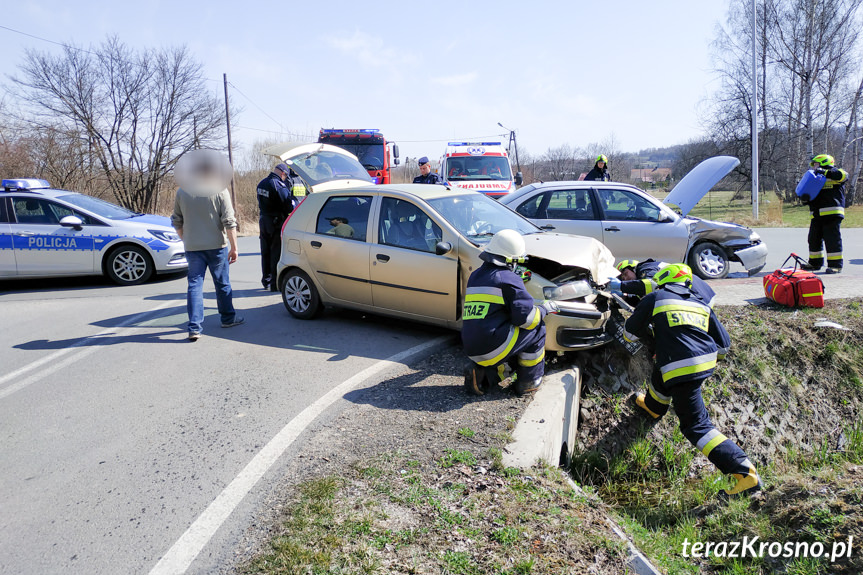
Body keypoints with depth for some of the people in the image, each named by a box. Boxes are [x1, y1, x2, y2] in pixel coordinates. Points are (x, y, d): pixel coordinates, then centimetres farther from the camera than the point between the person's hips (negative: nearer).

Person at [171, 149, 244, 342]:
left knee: (194, 285, 4)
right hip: (217, 245, -2)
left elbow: (177, 222, 9)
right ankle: (228, 318, 28)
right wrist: (234, 247, -6)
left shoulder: (182, 192, 3)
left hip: (192, 247, 2)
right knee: (222, 283, 13)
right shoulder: (220, 190, -6)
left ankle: (194, 327, -3)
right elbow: (229, 221, -10)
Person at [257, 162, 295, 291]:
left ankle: (266, 281, 27)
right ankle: (276, 284, 1)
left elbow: (261, 204, 15)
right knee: (277, 254, -1)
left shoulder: (261, 183, 10)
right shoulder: (279, 185, -18)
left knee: (266, 253, 16)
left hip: (263, 221, 8)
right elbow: (289, 206, -19)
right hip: (276, 223, -8)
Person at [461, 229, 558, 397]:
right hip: (492, 348, -8)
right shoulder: (508, 278, -8)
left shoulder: (475, 276, 16)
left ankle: (478, 371, 9)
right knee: (537, 331, 8)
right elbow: (526, 317, -11)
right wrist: (544, 309, 8)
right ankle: (528, 382, 16)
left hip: (471, 348, 8)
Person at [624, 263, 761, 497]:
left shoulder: (654, 299, 4)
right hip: (708, 363, 7)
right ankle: (653, 406, 57)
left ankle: (745, 472, -7)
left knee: (697, 425, -2)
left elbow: (630, 333, 11)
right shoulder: (701, 305, 17)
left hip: (683, 370, -7)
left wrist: (650, 326, 32)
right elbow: (723, 345, 15)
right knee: (660, 368, 33)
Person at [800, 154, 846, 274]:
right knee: (814, 239, 11)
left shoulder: (834, 172, 5)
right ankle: (815, 263, 23)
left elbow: (843, 175, -17)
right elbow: (808, 193, 22)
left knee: (832, 239, -8)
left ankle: (835, 265, -4)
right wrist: (805, 198, -1)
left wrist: (825, 172, -15)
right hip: (816, 215, 7)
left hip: (832, 214, -7)